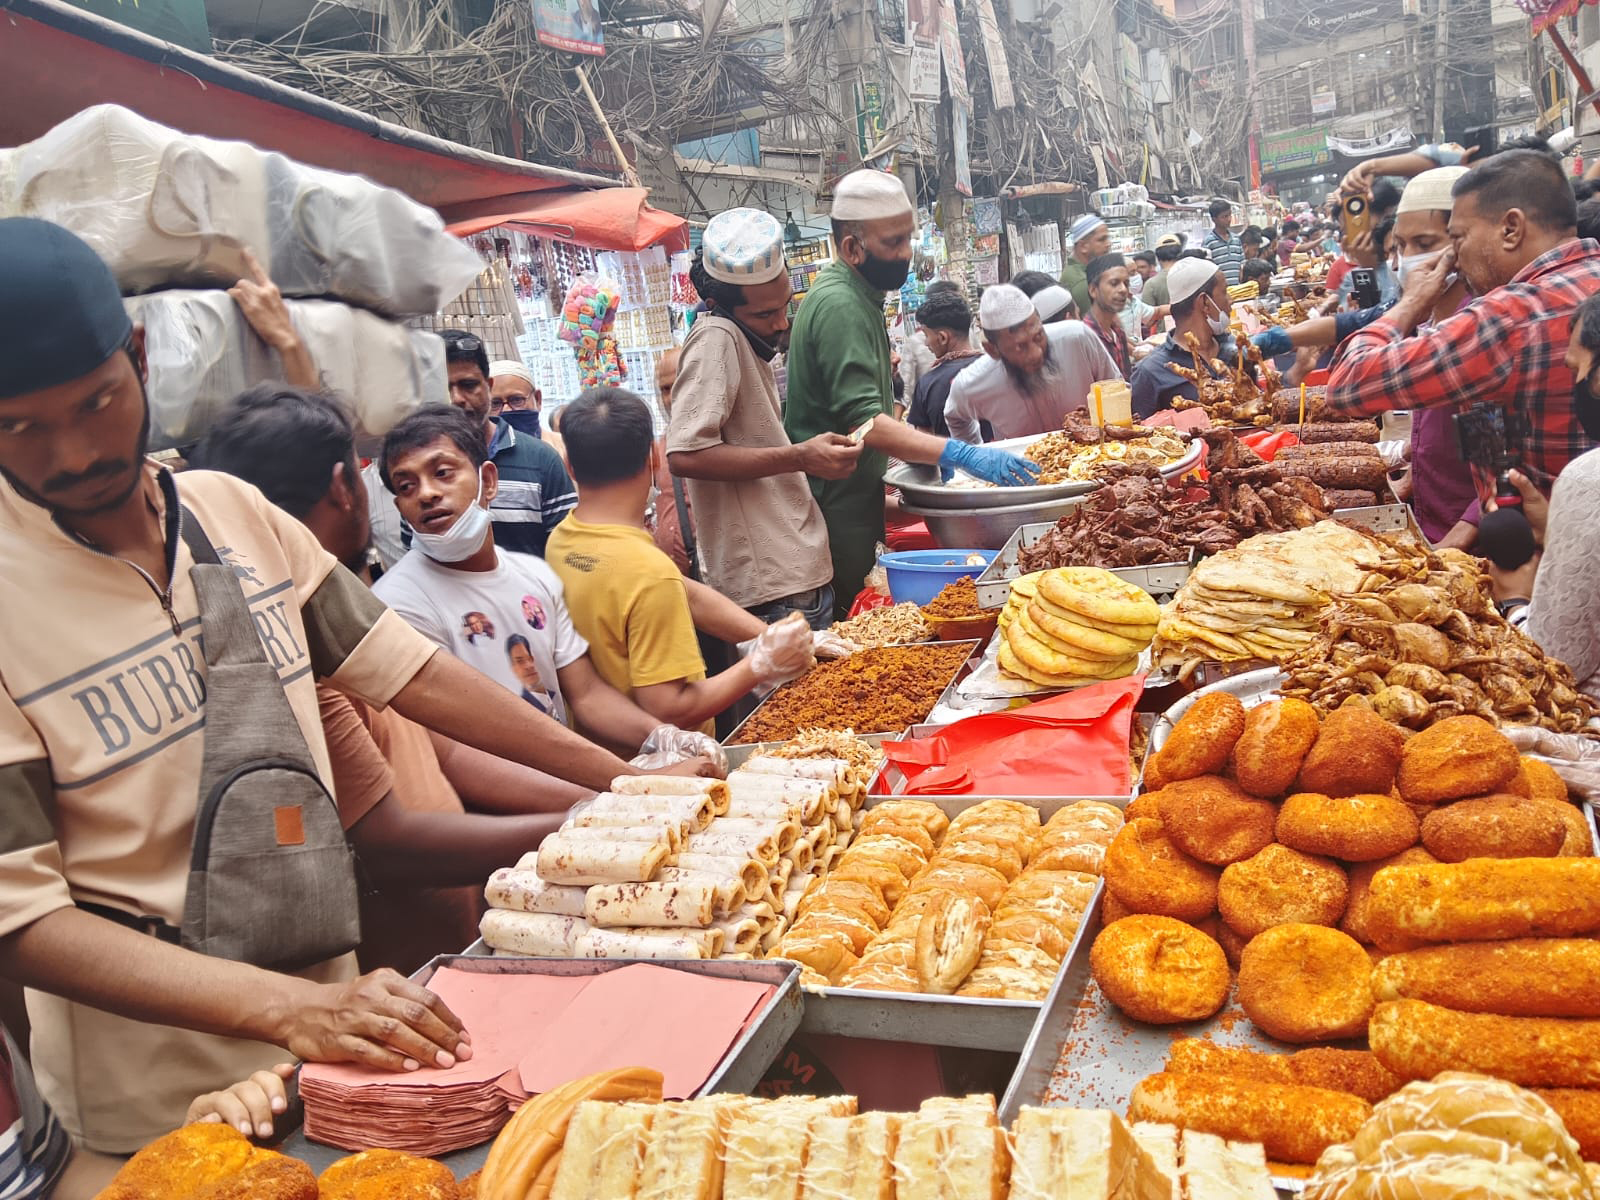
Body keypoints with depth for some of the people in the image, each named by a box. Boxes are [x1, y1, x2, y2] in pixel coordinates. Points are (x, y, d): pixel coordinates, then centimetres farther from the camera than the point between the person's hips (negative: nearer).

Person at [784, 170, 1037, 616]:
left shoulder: (860, 298, 14)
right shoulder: (840, 305, -19)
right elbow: (864, 423, -28)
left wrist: (923, 452, 16)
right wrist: (961, 455, -32)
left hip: (857, 496, 10)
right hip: (837, 507, -10)